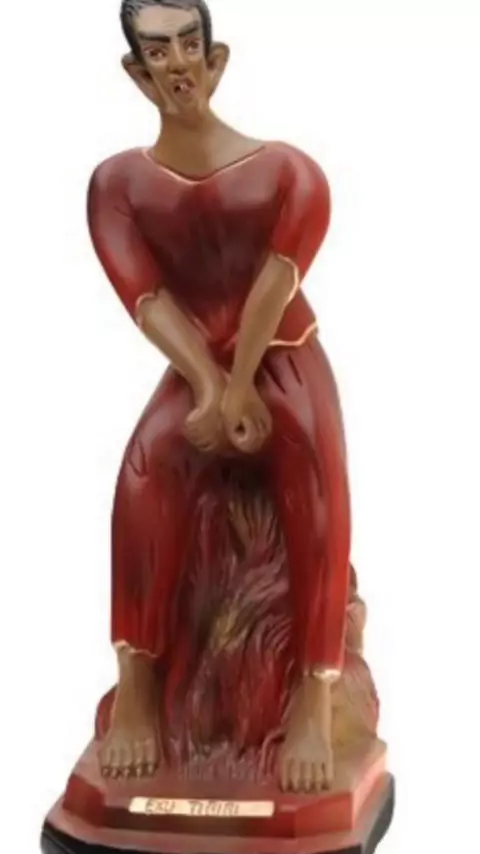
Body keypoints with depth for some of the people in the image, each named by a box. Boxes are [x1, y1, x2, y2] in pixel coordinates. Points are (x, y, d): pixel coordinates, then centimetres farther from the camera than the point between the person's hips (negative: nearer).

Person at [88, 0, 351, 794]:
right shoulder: (119, 182, 2)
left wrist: (239, 389, -28)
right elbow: (150, 299, -10)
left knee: (315, 475, -34)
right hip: (192, 370, 1)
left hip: (286, 360, 0)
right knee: (147, 469, -34)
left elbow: (279, 278, -15)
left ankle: (315, 698, -36)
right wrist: (212, 389, -25)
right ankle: (136, 686, -31)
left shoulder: (287, 169, 0)